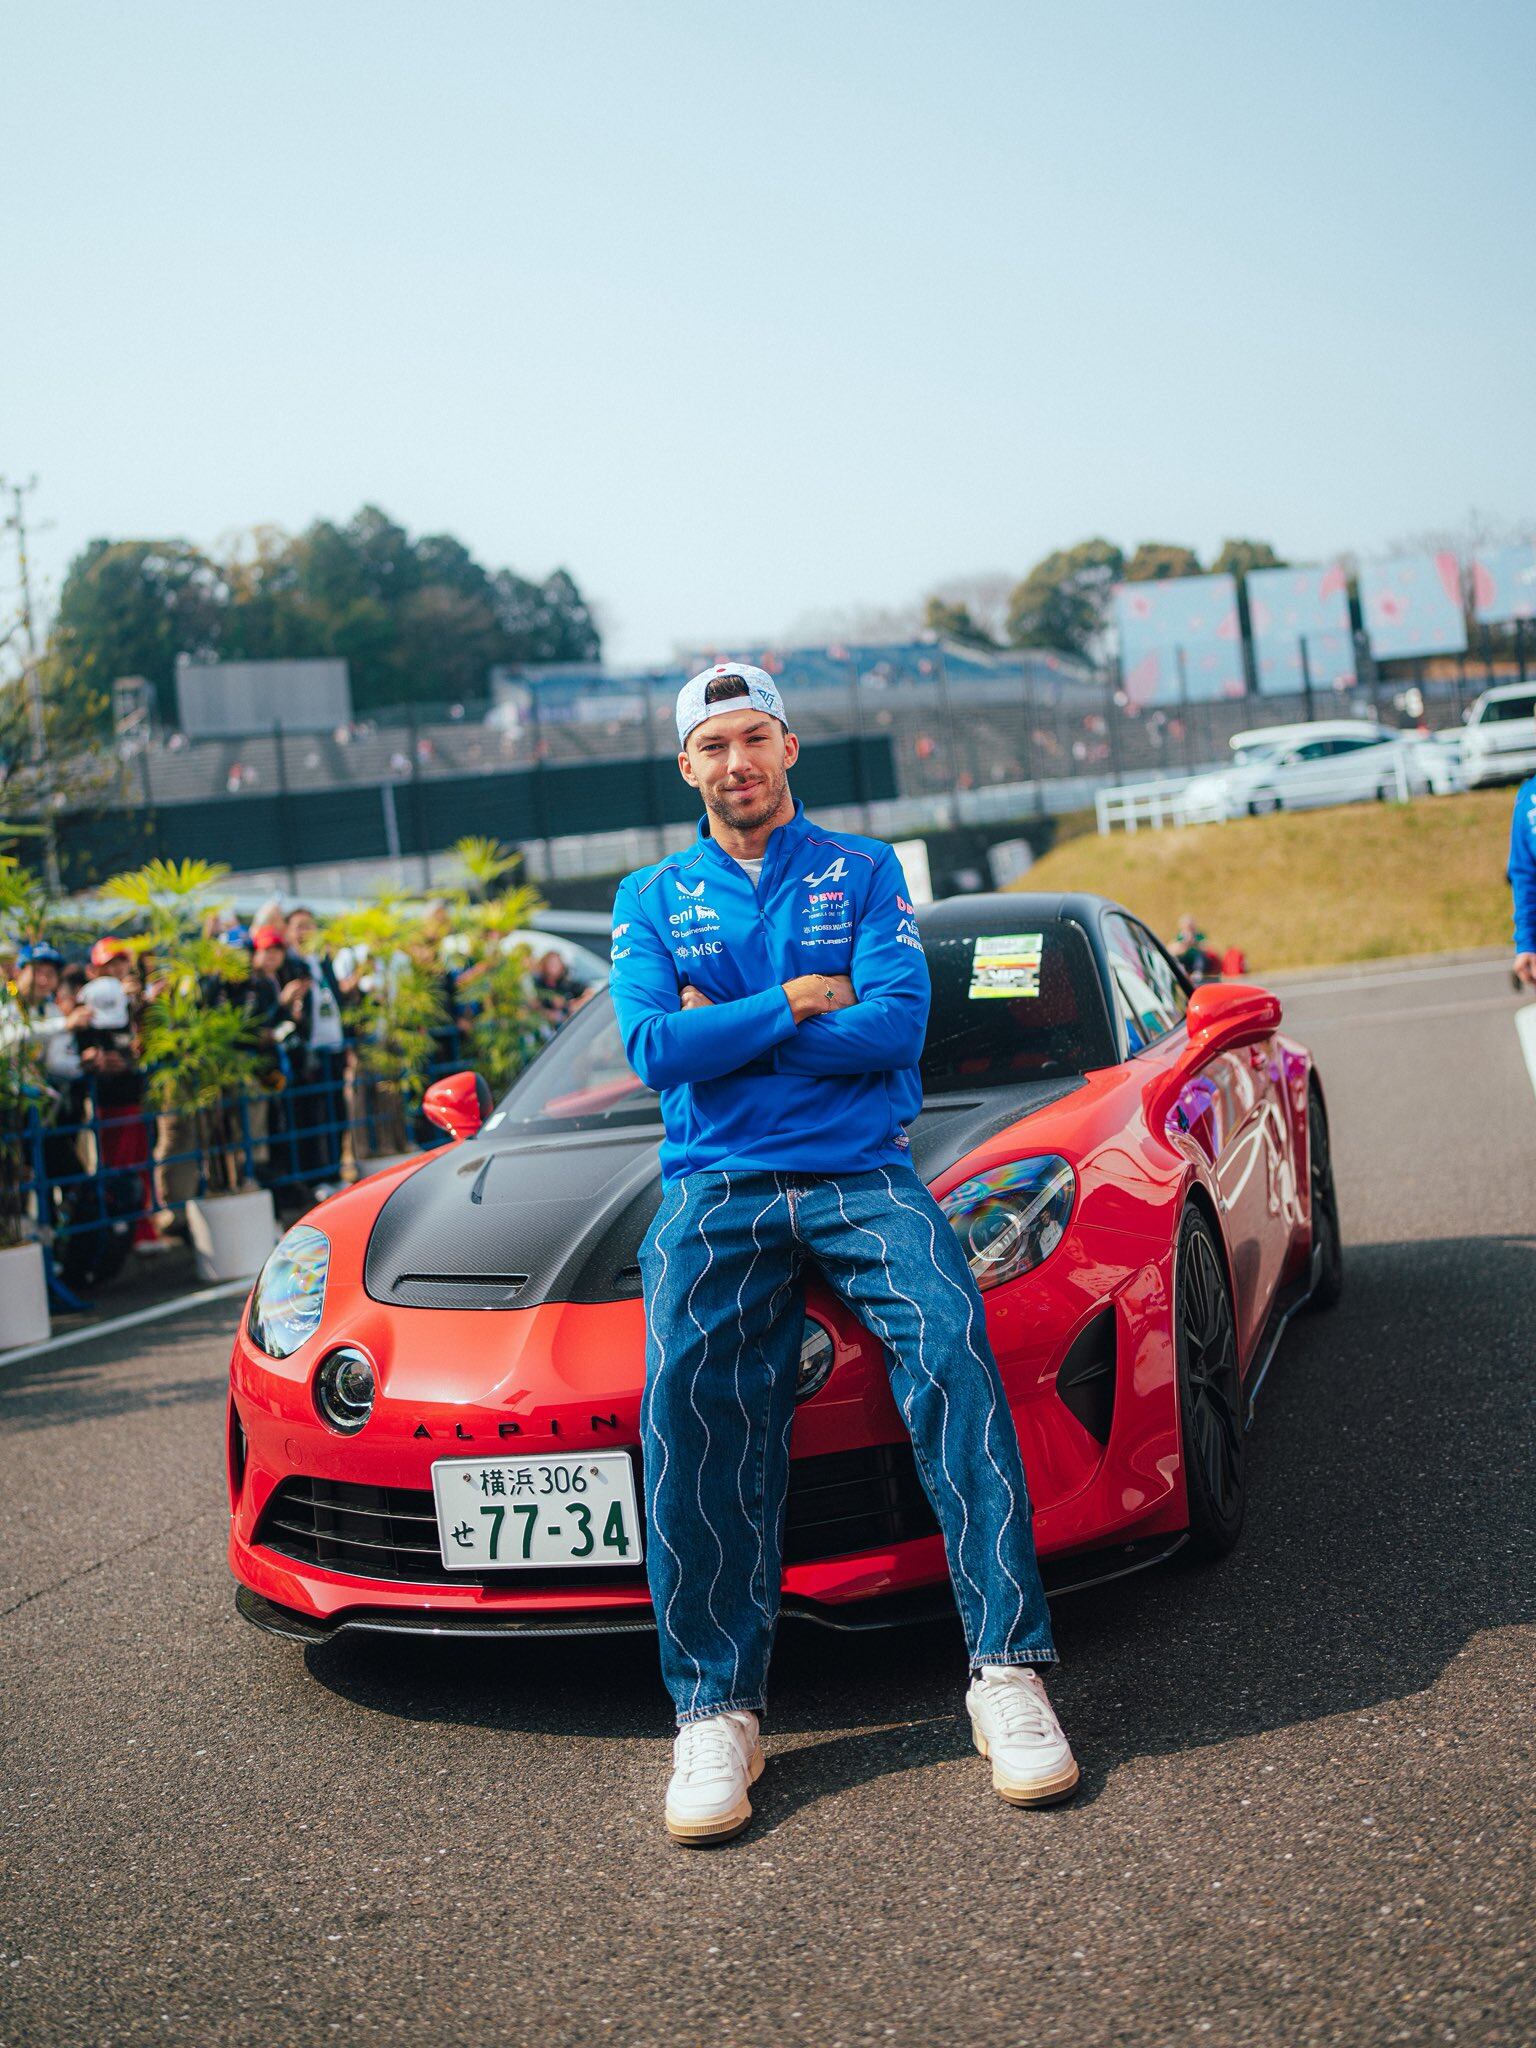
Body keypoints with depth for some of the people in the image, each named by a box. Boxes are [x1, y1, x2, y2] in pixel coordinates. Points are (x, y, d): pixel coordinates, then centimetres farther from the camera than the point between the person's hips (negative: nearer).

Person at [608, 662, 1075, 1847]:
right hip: (715, 1188, 0)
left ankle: (1009, 1672, -26)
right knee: (690, 1391, -28)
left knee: (953, 1351, -28)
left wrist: (727, 1027, -3)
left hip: (861, 1173, 0)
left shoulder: (864, 873, 14)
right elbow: (655, 1049, 0)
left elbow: (899, 1025, -3)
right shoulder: (651, 898, 17)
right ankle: (716, 1709, -26)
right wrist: (793, 1005, -3)